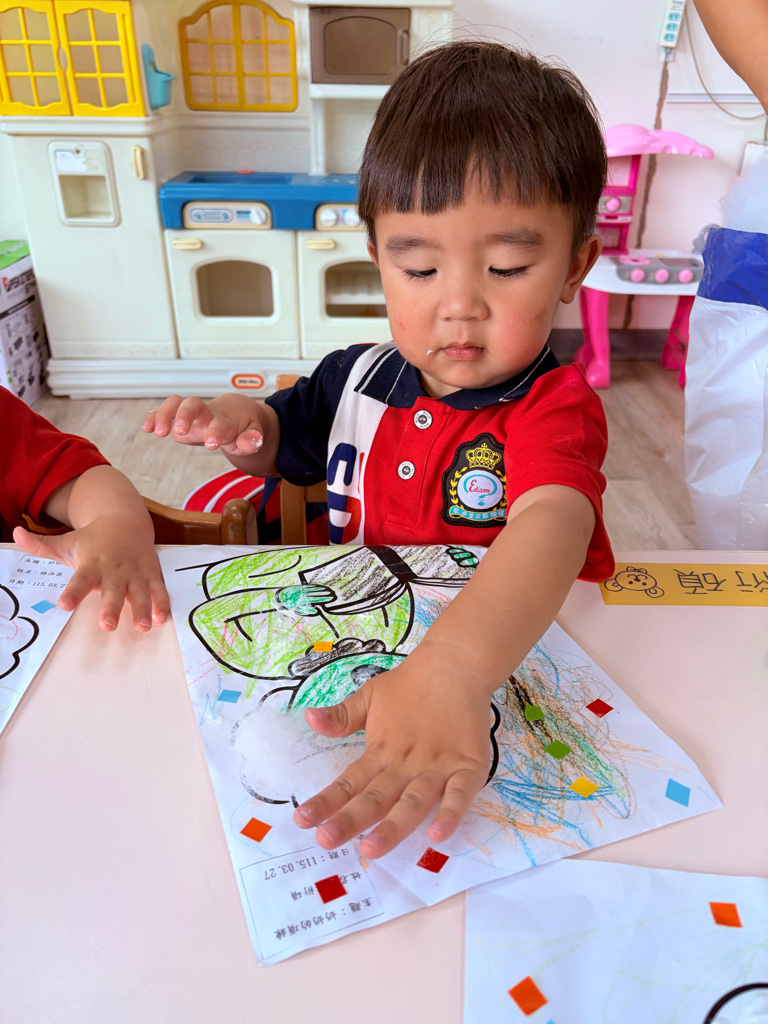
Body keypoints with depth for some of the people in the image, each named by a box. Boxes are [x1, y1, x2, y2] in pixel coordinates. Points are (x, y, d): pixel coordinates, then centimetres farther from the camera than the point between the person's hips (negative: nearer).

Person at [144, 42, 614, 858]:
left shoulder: (554, 407, -18)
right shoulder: (358, 379, 0)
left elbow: (550, 527, -39)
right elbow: (284, 442, 19)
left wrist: (450, 669, -59)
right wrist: (239, 423, -6)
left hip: (523, 658, -6)